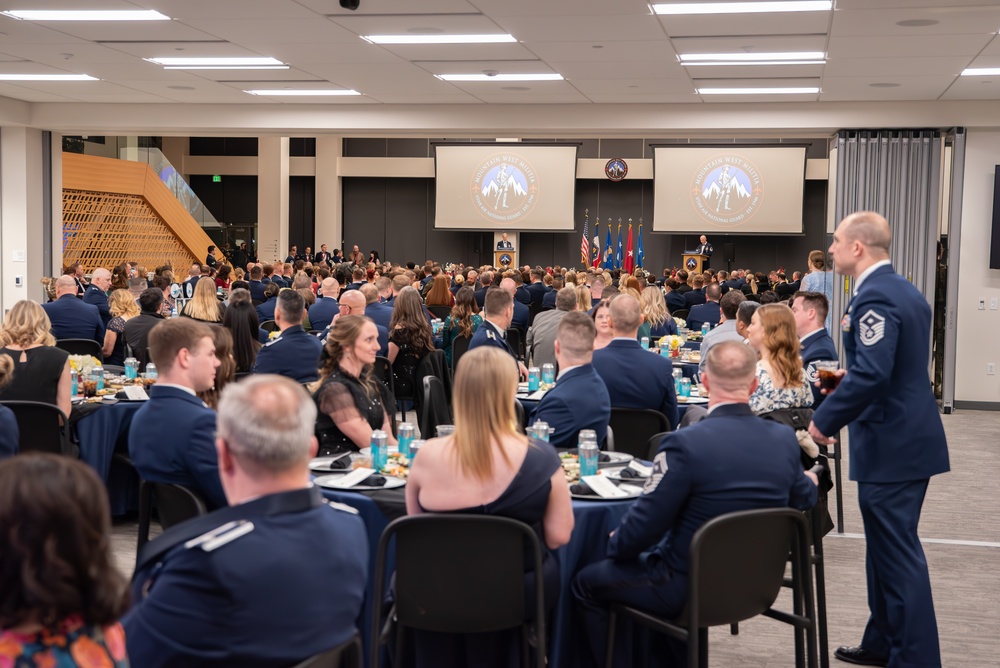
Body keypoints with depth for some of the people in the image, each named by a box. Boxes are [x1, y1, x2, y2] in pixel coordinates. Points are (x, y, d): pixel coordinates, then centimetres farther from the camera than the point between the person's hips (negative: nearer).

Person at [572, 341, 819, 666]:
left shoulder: (684, 443, -26)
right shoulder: (785, 439, -9)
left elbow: (642, 527, -20)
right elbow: (803, 498, 11)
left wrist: (616, 542, 2)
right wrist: (809, 480, 34)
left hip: (688, 590, -6)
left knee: (587, 583, 15)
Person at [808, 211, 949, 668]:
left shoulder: (875, 297, -19)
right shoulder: (905, 291, 13)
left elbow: (872, 374, -28)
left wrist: (825, 420, -19)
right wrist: (851, 378, 17)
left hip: (891, 443, -10)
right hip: (908, 435, 10)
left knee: (898, 551, -3)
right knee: (887, 545, 18)